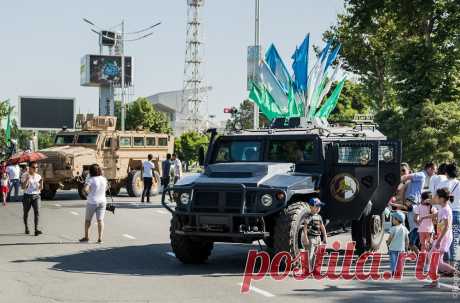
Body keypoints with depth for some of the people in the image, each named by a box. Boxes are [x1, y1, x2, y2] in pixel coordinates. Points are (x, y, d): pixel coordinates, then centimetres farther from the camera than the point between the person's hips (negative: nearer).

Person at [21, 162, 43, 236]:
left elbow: (41, 188, 5)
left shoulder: (38, 176, 7)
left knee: (37, 212, -14)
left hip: (36, 196, 2)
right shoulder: (25, 176, -3)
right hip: (27, 196, -2)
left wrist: (41, 182, -14)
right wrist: (27, 179, -23)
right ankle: (26, 228, 28)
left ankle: (36, 229, -18)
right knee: (26, 213, 9)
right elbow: (23, 187, -12)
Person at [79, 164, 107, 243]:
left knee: (87, 219, 13)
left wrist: (89, 191, -7)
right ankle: (100, 238, -4)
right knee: (100, 220, 2)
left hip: (92, 202, -4)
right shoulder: (104, 179, 3)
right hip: (102, 201, 4)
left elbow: (85, 189, -26)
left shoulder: (90, 179, -14)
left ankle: (86, 237, 21)